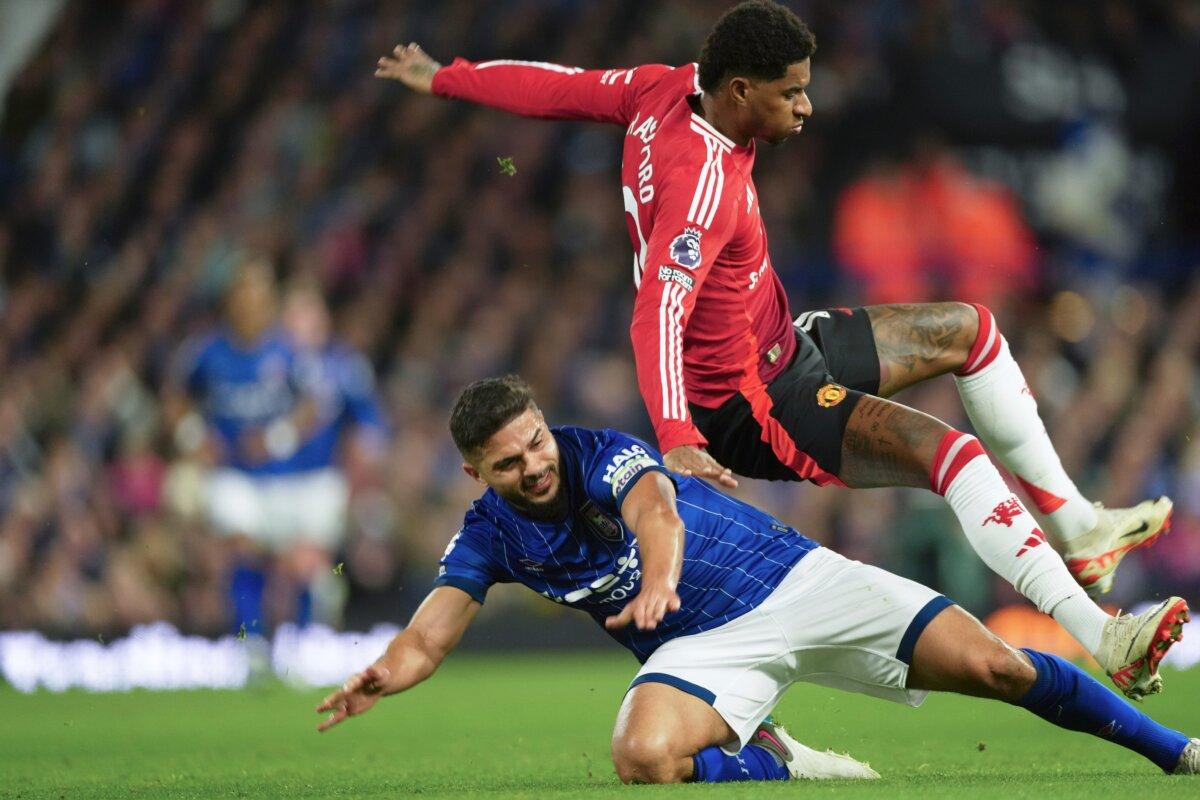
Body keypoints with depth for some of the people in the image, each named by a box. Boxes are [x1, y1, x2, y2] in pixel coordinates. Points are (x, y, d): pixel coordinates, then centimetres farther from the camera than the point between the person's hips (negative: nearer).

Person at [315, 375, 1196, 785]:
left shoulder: (602, 454, -14)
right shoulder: (490, 536, -3)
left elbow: (657, 511, -35)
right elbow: (428, 636, -9)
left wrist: (659, 582, -58)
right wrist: (381, 675, -34)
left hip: (791, 579, -2)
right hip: (702, 647, 2)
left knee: (994, 666, -11)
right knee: (643, 758, -33)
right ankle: (780, 766, -7)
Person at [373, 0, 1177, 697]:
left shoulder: (668, 91, -5)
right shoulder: (703, 180, -31)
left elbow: (559, 86, 9)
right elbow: (658, 314, -42)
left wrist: (442, 78, 25)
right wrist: (675, 440, -55)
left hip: (782, 345, 11)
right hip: (749, 405, -11)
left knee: (968, 328, 19)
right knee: (953, 453, -27)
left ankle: (1079, 527, 23)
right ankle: (1101, 639, -32)